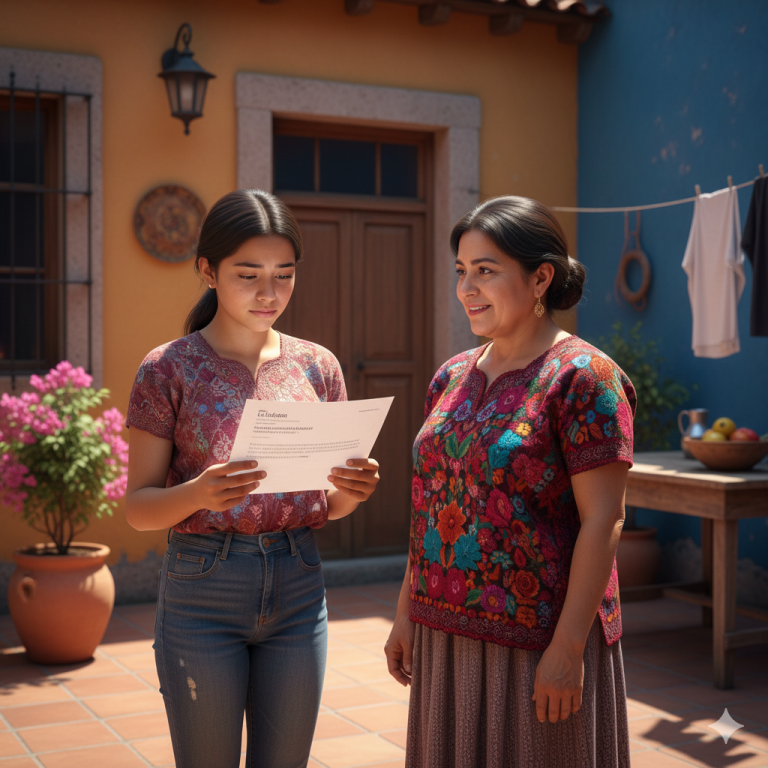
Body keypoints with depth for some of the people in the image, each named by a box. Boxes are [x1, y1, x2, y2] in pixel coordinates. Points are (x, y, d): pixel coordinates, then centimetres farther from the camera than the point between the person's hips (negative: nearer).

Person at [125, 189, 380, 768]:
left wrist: (352, 492, -14)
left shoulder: (317, 366, 4)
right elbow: (138, 508, -5)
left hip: (298, 590, 3)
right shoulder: (170, 369, -5)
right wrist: (197, 493, -26)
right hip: (201, 592, -3)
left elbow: (325, 506, 9)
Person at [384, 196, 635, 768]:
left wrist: (568, 647, -18)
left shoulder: (583, 376, -11)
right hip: (447, 635, 6)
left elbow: (603, 519, -15)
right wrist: (407, 611, 12)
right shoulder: (452, 376, 8)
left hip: (539, 642, -6)